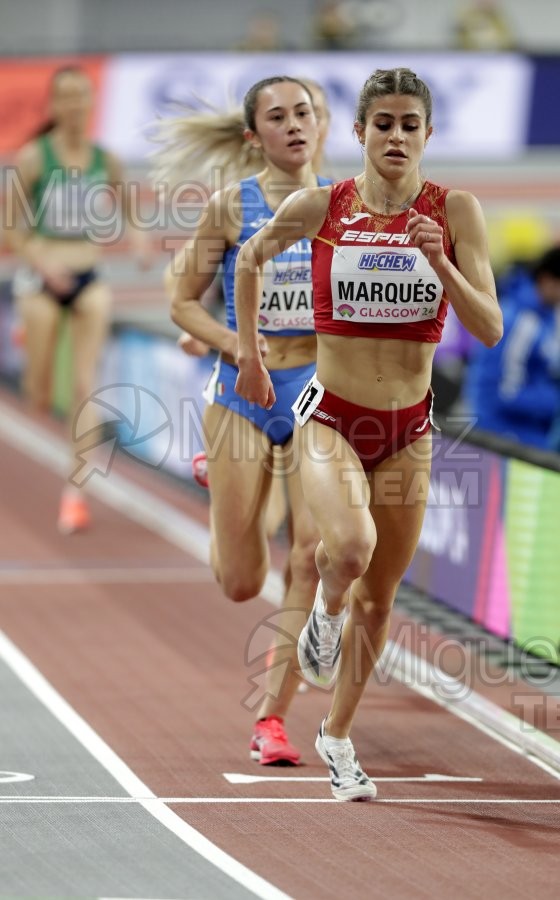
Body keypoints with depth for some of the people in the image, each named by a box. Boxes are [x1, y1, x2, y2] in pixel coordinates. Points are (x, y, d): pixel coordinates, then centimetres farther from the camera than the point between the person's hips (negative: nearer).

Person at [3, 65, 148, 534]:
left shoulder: (105, 159, 2)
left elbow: (128, 208, 17)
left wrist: (138, 235, -5)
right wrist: (43, 265, -17)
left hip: (90, 279, 2)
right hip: (43, 278, -2)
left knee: (85, 387, -7)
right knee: (40, 399, 3)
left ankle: (75, 490, -4)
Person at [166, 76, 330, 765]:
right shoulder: (231, 206, -4)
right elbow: (184, 301, 2)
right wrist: (239, 347, -14)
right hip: (244, 393, -1)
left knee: (315, 554, -14)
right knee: (240, 584, 5)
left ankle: (272, 716, -2)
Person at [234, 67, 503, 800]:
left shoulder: (455, 212, -7)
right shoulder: (318, 208, -8)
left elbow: (490, 328, -10)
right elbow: (250, 258, 12)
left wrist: (440, 265, -26)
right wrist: (249, 356, 14)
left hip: (407, 429, 2)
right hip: (330, 418, -2)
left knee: (378, 596, 12)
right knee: (351, 545, -31)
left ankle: (337, 737, 34)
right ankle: (325, 609, 6)